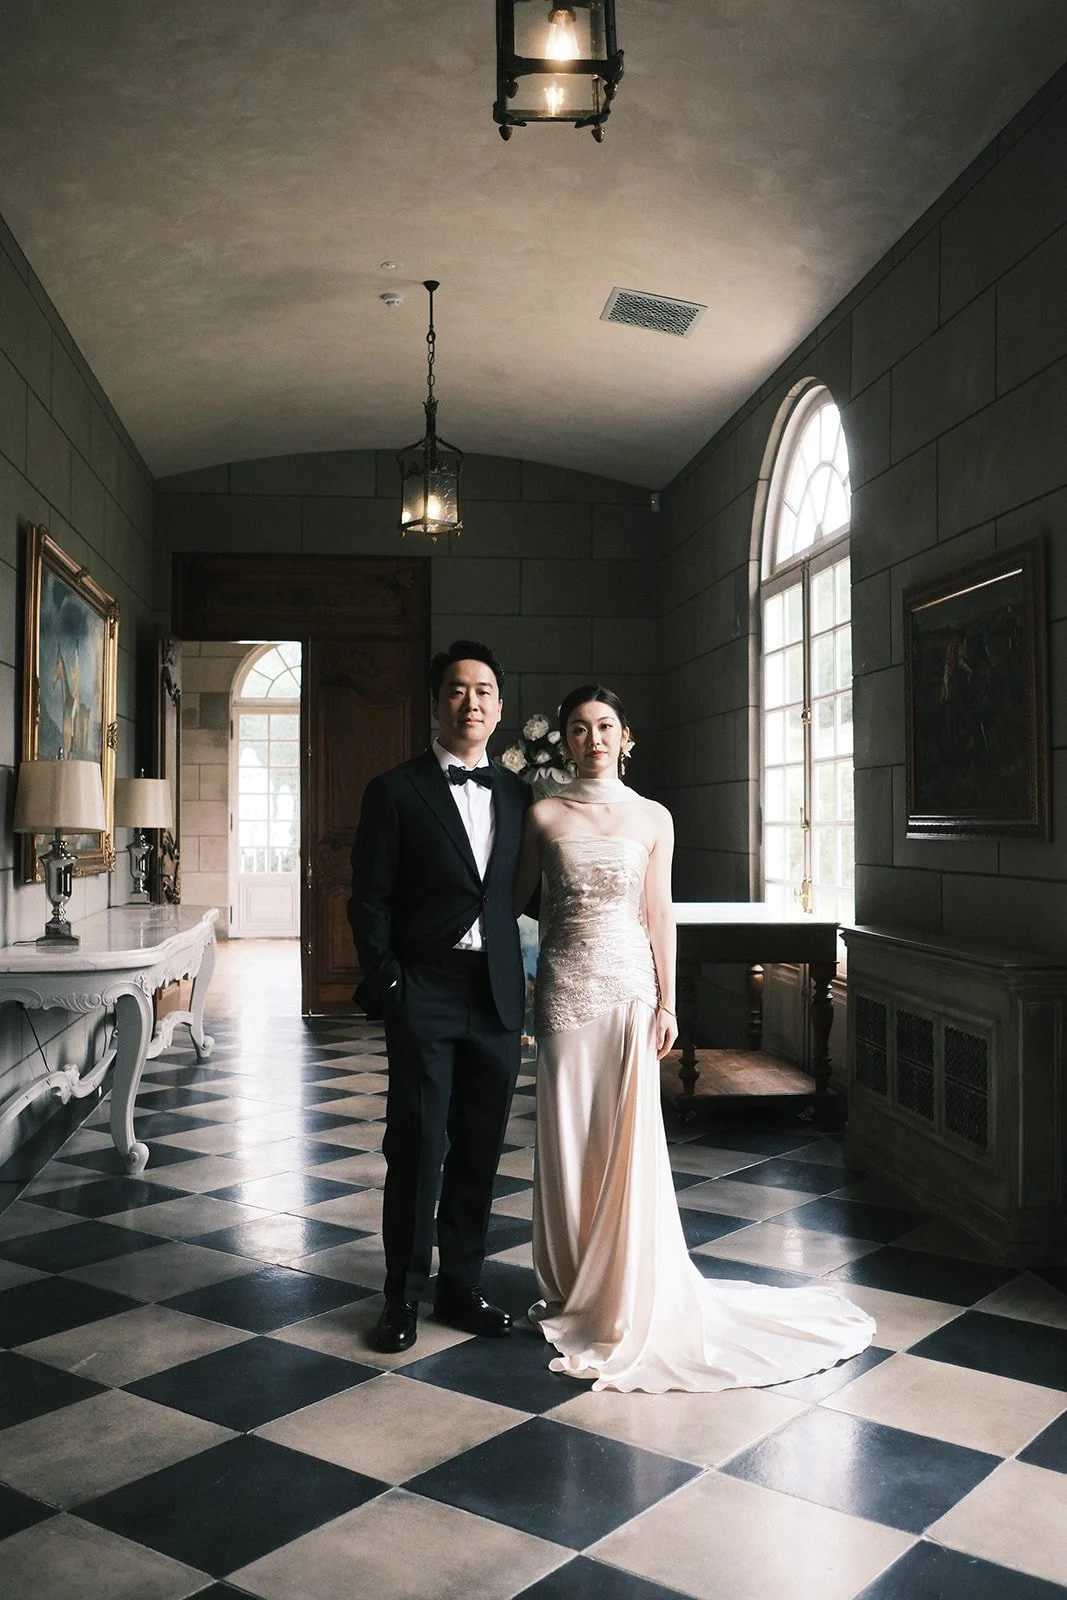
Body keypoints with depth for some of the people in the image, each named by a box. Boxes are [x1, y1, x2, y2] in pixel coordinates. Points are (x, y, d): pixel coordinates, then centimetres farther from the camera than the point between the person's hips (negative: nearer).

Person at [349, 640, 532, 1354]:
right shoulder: (396, 791, -1)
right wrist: (387, 984, -10)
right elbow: (369, 900, -3)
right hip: (425, 998, -4)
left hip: (498, 998, 4)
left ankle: (462, 1286, 26)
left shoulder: (517, 793, 11)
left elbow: (523, 890, 13)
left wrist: (528, 980, 4)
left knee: (480, 1148, 11)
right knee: (417, 1148, 1)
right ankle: (404, 1297, 16)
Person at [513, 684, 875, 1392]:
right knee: (568, 1138, 6)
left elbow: (659, 915, 3)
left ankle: (630, 1293, 18)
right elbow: (516, 897, 9)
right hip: (565, 986, 0)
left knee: (630, 1140, 2)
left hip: (630, 986, 0)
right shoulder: (544, 816, 2)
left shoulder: (652, 818, 4)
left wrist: (667, 1002, 0)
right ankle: (572, 1288, 22)